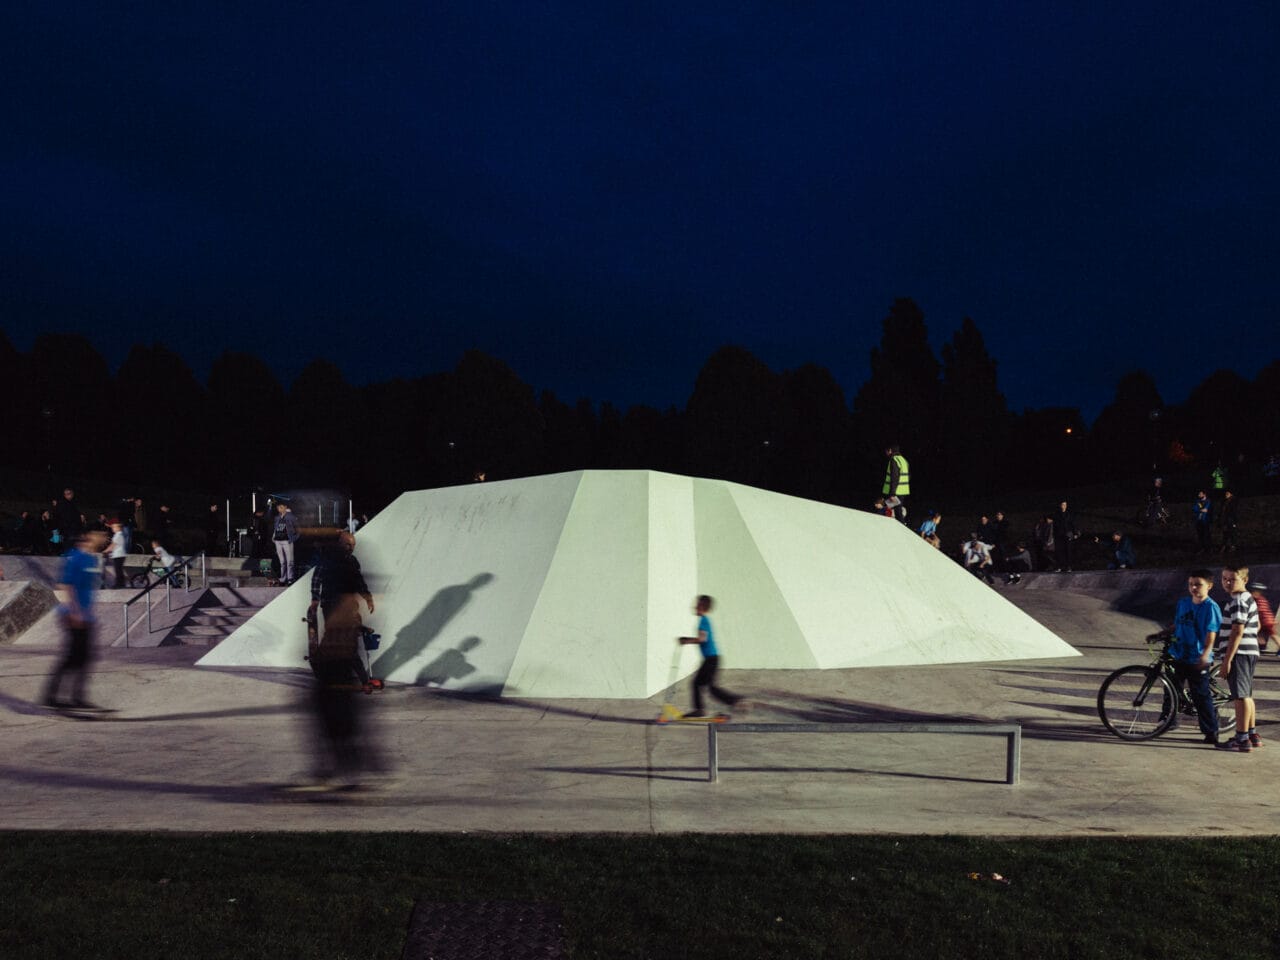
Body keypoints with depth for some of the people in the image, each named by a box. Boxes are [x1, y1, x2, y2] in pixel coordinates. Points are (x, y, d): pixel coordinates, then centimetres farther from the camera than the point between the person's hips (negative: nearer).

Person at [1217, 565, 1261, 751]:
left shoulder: (1238, 601, -15)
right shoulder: (1249, 598, 18)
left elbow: (1237, 632, -20)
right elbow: (1256, 627, 27)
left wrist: (1226, 660, -21)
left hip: (1238, 654, -11)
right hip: (1250, 652, 11)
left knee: (1241, 696, -8)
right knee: (1246, 696, 18)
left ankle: (1242, 739, -7)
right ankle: (1252, 734, 27)